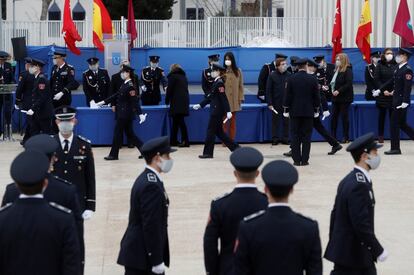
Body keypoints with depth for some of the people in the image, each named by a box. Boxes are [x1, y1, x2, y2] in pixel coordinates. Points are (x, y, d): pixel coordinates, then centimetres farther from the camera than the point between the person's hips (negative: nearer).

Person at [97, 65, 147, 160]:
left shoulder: (130, 86, -17)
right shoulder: (125, 84, 12)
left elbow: (135, 101, -23)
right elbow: (116, 95, 17)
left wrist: (140, 114, -28)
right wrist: (104, 102, 17)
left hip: (125, 114, -9)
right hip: (123, 113, 9)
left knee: (118, 133, -1)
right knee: (129, 134, 12)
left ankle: (113, 155, 8)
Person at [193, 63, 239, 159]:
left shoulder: (219, 83, -15)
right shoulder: (216, 82, 14)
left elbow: (224, 98, -20)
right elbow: (210, 97, 20)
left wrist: (228, 111, -24)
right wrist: (200, 105, 19)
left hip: (217, 112, -10)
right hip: (216, 111, 10)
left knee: (211, 131, -3)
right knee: (219, 132, 13)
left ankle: (208, 153, 4)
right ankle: (235, 148, 16)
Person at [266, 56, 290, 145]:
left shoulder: (289, 75, 1)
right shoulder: (272, 76, -4)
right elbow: (268, 90, -3)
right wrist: (269, 103, -8)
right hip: (276, 103, -1)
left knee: (286, 121, 6)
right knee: (275, 121, 5)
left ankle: (285, 138, 15)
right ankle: (275, 139, 12)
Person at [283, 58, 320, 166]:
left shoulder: (291, 79, -5)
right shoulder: (312, 79, -3)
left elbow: (288, 96, -3)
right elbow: (316, 96, 1)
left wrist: (286, 110, 5)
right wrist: (316, 110, 11)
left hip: (295, 111, 0)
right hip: (308, 112, 0)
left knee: (295, 136, 4)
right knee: (306, 136, 4)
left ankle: (296, 159, 2)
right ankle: (304, 160, 3)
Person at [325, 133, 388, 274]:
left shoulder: (349, 180, 7)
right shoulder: (360, 185, -23)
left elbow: (335, 213, 13)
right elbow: (361, 224, -25)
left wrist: (334, 243, 20)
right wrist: (378, 250, -17)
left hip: (344, 247, 10)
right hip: (353, 253, -10)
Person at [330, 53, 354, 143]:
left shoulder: (348, 71, -10)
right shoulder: (336, 70, 12)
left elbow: (348, 84, -18)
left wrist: (339, 91, -22)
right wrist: (332, 89, 2)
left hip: (344, 98, -7)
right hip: (336, 98, 7)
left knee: (344, 116, -1)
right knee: (334, 116, 5)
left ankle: (346, 137, 5)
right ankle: (333, 136, 10)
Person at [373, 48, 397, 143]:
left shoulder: (395, 66, 5)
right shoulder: (380, 66, 3)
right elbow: (376, 79, -2)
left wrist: (394, 91, -11)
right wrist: (383, 90, -11)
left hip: (393, 95, 0)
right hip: (382, 95, 0)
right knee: (382, 115, 3)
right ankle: (380, 136, 7)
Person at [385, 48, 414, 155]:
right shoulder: (398, 69, 12)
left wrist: (404, 102, -24)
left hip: (401, 102, -9)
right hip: (397, 101, 9)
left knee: (395, 124, -4)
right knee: (402, 124, 14)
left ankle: (395, 148, 4)